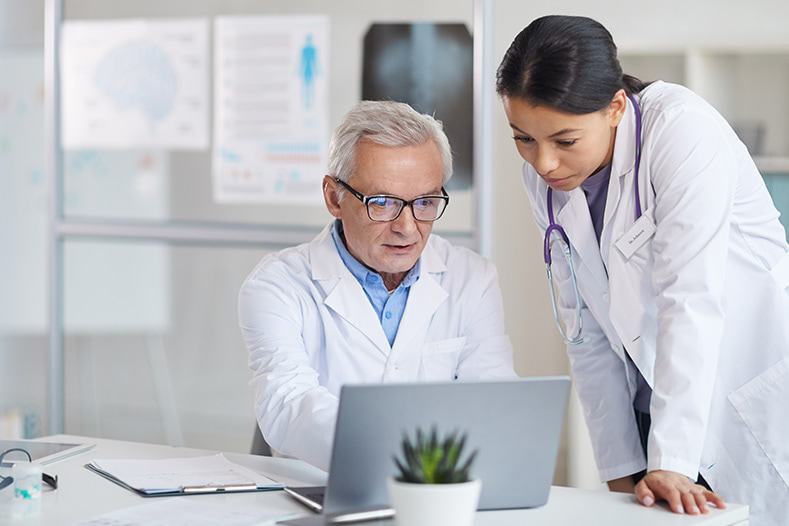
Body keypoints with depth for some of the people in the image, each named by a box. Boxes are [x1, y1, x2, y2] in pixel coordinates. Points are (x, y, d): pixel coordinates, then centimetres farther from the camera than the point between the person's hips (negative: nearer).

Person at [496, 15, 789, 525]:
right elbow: (586, 329, 2)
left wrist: (672, 462, -30)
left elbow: (691, 300, -25)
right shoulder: (544, 176, -2)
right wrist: (622, 466, -1)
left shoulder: (682, 132, -20)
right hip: (662, 404, 5)